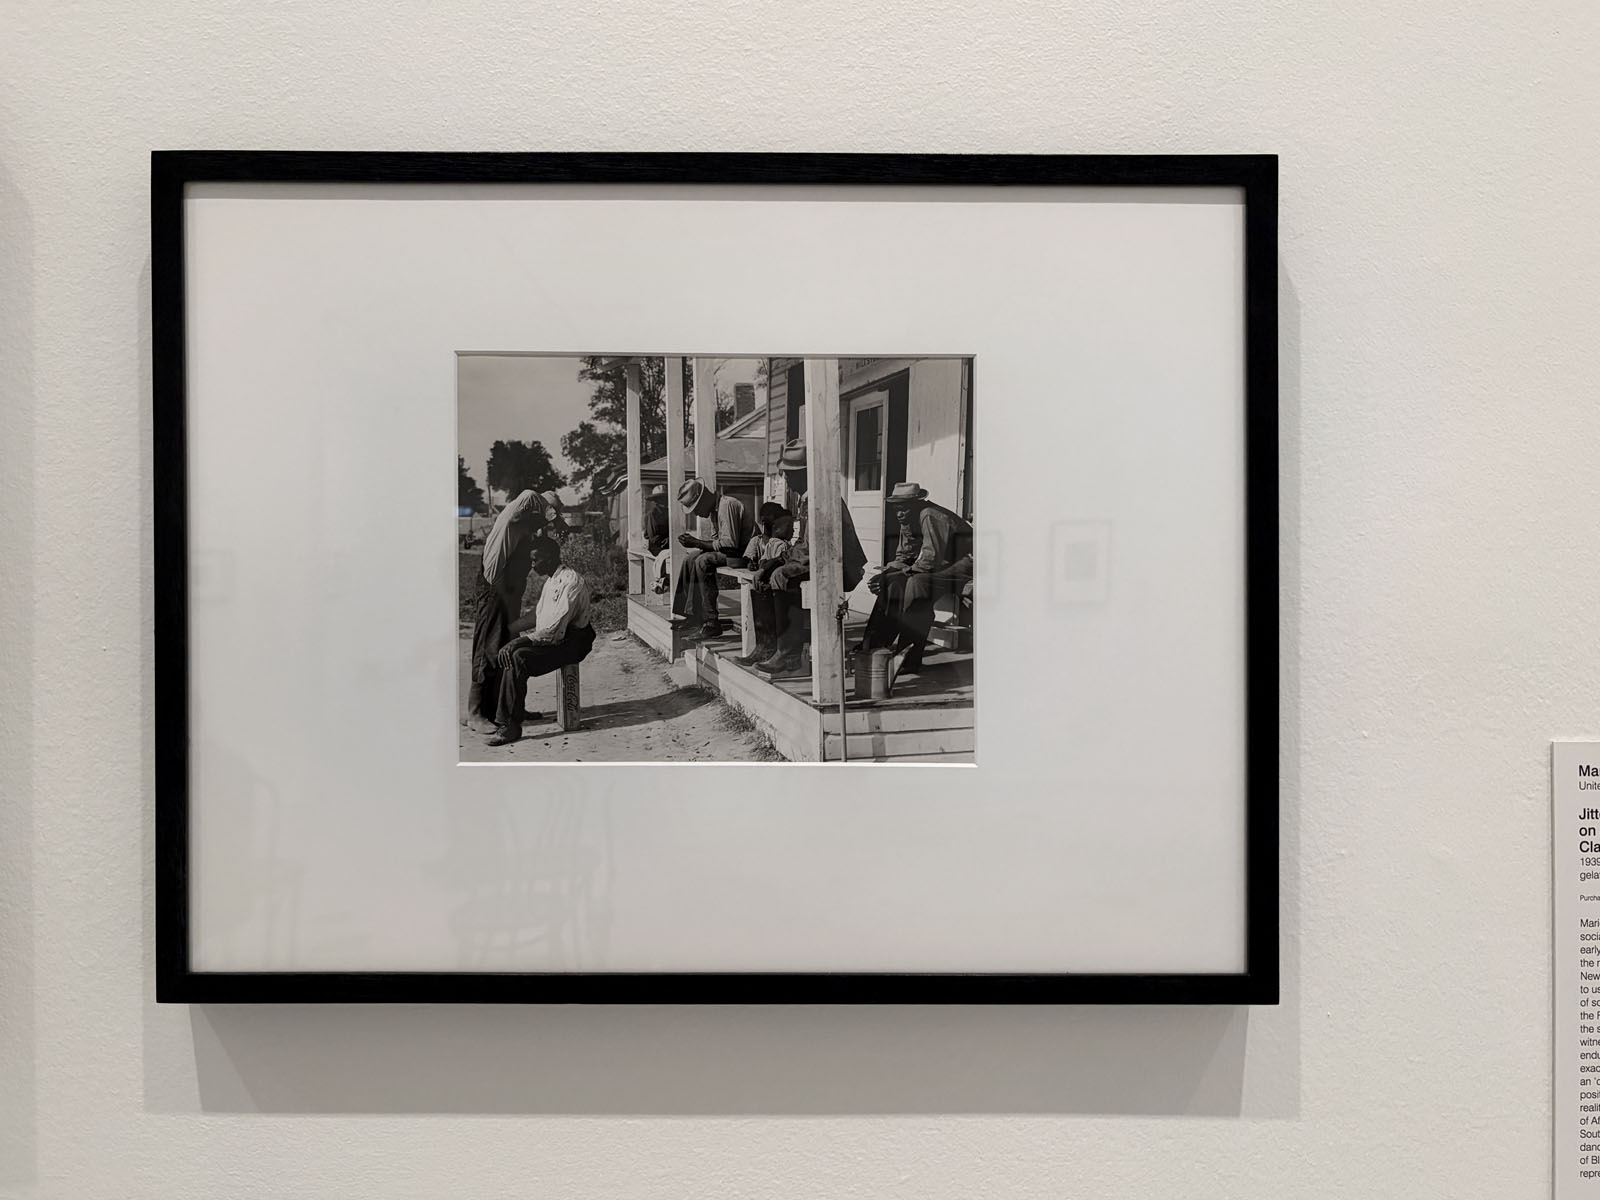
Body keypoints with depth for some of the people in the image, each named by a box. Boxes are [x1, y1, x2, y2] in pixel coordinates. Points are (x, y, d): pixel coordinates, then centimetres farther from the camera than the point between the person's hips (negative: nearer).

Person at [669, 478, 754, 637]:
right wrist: (694, 541, -2)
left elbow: (730, 543, -24)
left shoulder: (727, 505, -19)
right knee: (689, 560, 0)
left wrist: (698, 543, -18)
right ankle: (690, 616, -2)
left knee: (703, 562, -26)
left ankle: (712, 623, -23)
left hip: (745, 552, -10)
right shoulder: (715, 508, 12)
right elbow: (717, 540, 15)